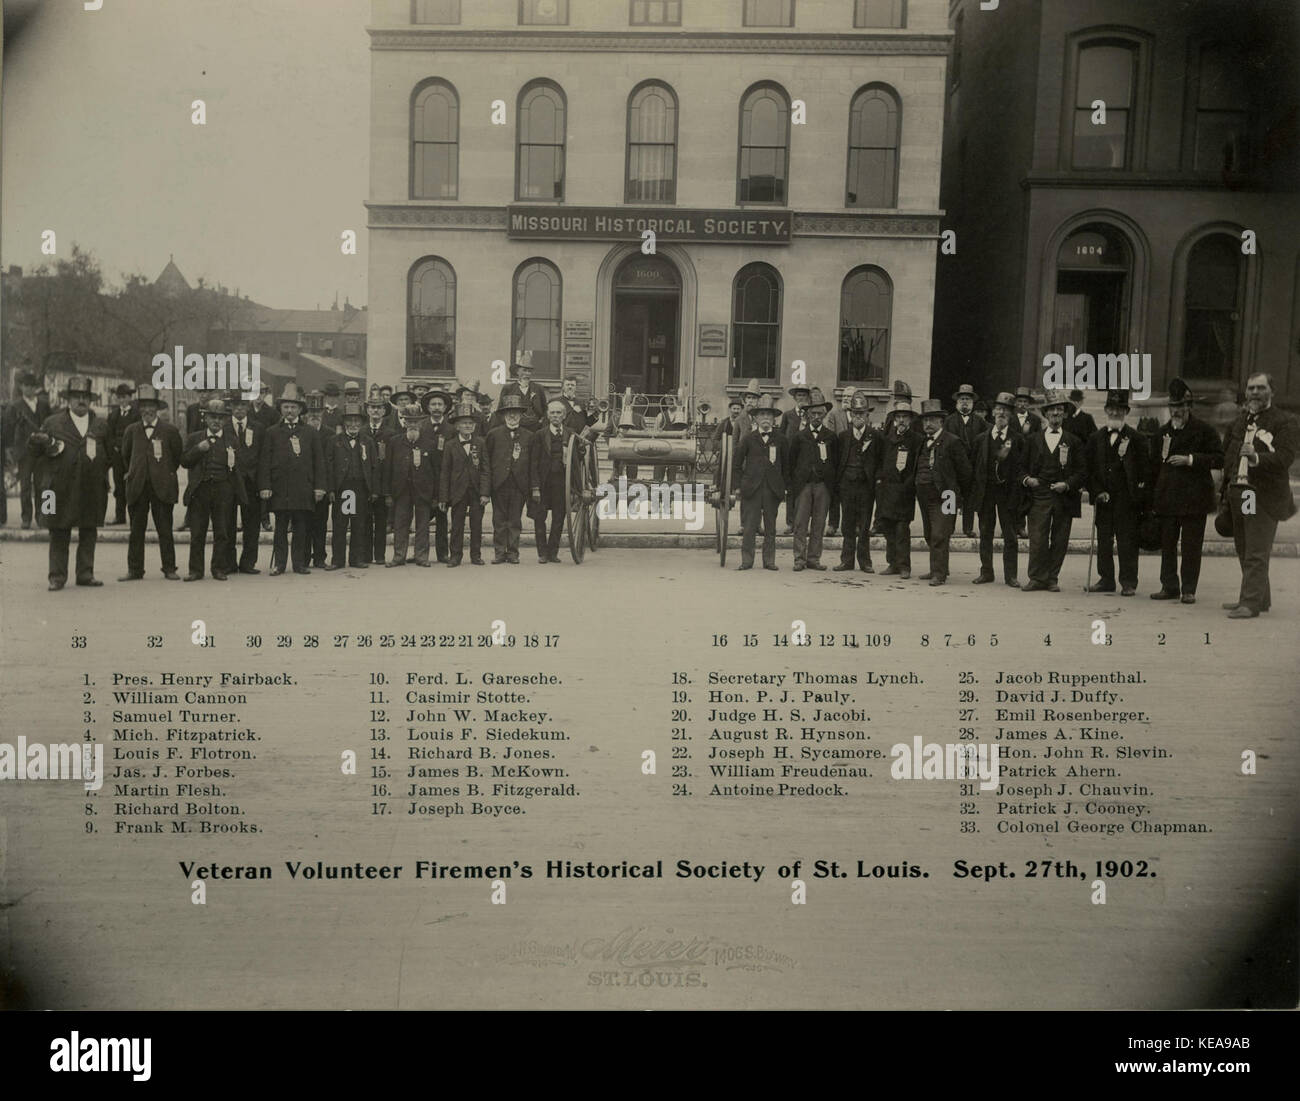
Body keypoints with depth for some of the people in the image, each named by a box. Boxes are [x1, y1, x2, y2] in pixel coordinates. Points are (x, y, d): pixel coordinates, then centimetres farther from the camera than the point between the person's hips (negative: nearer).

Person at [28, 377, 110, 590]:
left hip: (91, 490, 2)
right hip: (61, 489, -2)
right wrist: (38, 441, -14)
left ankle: (85, 574, 14)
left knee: (89, 533, 6)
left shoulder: (101, 426, 13)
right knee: (59, 534, 1)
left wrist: (101, 472, 5)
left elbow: (108, 456, 19)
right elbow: (33, 451, 6)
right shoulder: (52, 423, 6)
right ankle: (57, 576, 6)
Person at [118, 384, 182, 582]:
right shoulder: (131, 430, 10)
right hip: (137, 487, 2)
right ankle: (134, 570, 9)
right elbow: (125, 455, 23)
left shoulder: (170, 430, 4)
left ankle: (169, 569, 6)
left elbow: (178, 455, 14)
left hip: (162, 487, -2)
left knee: (165, 530, 0)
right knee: (136, 530, 4)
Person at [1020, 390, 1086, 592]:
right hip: (1039, 497, 0)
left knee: (1059, 541, 3)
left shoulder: (1073, 442, 9)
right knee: (1037, 539, -7)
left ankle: (1052, 578, 12)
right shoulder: (1033, 440, 13)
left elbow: (1082, 471, 6)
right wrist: (1026, 479, -6)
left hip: (1064, 498, 0)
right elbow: (1023, 467, 15)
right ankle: (1037, 578, -1)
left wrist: (1067, 484, -10)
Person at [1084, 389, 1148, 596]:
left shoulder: (1135, 439, 1)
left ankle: (1128, 583, 4)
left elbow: (1144, 470, 1)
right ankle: (1106, 579, 16)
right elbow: (1088, 468, 8)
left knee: (1127, 541, -2)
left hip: (1127, 500, -3)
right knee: (1103, 541, 7)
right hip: (1103, 499, 3)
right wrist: (1097, 492, -1)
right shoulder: (1095, 439, 10)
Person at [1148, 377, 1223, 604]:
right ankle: (1169, 586, 15)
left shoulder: (1204, 430, -1)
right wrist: (1152, 497, 11)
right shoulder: (1164, 432, 13)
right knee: (1167, 544, 7)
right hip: (1166, 498, 4)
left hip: (1193, 497, -4)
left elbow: (1219, 459, -4)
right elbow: (1155, 464, 16)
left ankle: (1189, 589, 6)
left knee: (1191, 545, -1)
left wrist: (1190, 459, -15)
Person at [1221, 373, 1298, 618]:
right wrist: (1226, 492, 17)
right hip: (1238, 493, 7)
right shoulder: (1239, 423, 18)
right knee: (1244, 551, 12)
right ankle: (1261, 598, 23)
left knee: (1256, 553, -9)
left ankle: (1251, 603, -8)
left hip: (1263, 495, -7)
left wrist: (1256, 457, -34)